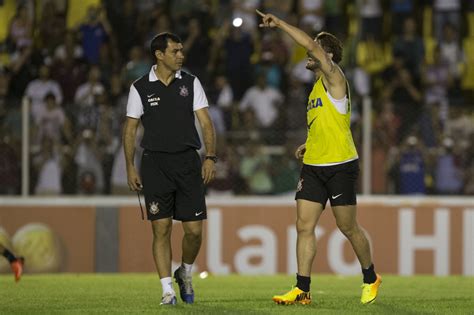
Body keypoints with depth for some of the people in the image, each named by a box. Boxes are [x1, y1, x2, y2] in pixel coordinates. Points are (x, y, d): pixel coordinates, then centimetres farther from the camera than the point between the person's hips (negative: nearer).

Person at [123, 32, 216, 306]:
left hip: (188, 161, 1)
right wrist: (130, 167, 0)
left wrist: (210, 157, -8)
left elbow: (206, 122, 4)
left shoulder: (191, 83, 6)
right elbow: (130, 129, 7)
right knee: (161, 229, -5)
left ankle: (185, 273, 25)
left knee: (194, 229, -2)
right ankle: (168, 290, 0)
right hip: (155, 163, -1)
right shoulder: (140, 88, 3)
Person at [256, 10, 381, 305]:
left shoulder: (334, 79, -8)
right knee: (304, 226, -2)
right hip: (313, 167, 8)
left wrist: (280, 23, -18)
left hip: (340, 166, -8)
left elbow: (312, 45, -22)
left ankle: (371, 279, 21)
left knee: (348, 227, 2)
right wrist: (308, 146, 12)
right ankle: (302, 289, -2)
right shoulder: (317, 87, 17)